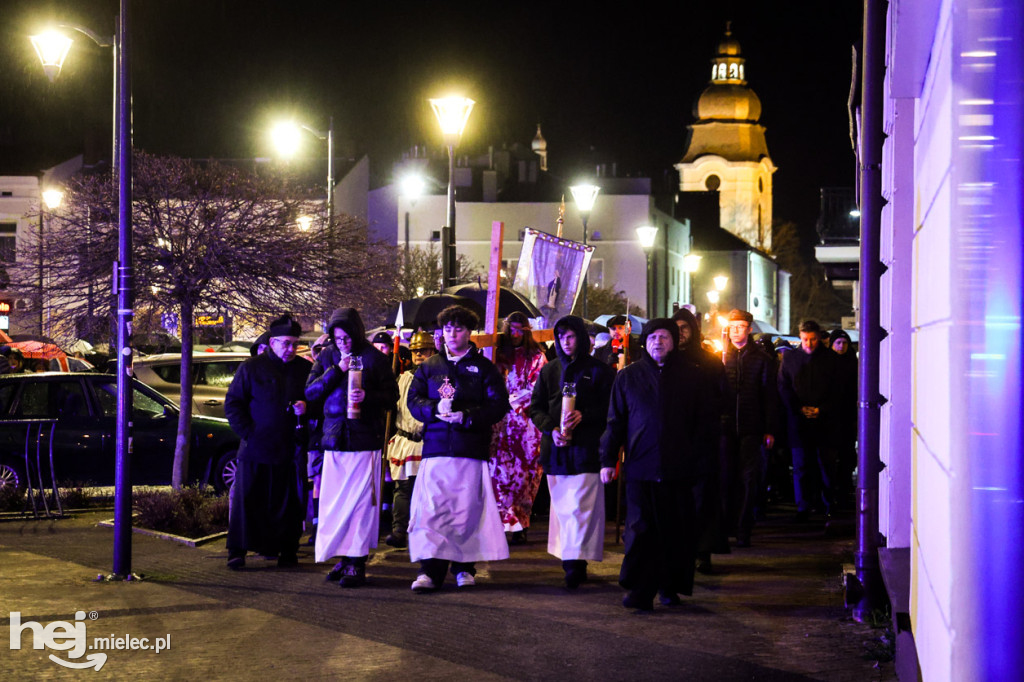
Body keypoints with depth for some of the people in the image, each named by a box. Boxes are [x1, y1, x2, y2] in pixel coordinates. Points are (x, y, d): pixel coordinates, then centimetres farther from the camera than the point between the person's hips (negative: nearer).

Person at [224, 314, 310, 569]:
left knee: (289, 502, 5)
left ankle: (287, 551, 14)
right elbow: (232, 404, 3)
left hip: (289, 450, 2)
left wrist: (305, 407, -7)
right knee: (245, 500, -1)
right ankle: (237, 551, 6)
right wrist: (248, 432, -7)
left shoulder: (305, 369, 8)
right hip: (255, 448, -2)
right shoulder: (251, 368, 2)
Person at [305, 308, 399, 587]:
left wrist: (368, 396, -18)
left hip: (365, 439, -4)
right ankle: (343, 556, 13)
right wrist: (336, 371, -9)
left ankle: (357, 562, -3)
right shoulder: (327, 357, 11)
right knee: (334, 501, 4)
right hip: (334, 439, 4)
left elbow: (392, 396, 1)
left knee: (361, 502, -5)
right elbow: (310, 391, 3)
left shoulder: (375, 358, 1)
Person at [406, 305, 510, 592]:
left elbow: (499, 404, 1)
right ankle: (431, 570, -8)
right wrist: (435, 409, -11)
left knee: (467, 509, -1)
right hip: (436, 446, 1)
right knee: (431, 508, -7)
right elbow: (414, 400, 9)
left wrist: (467, 416, -13)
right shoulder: (429, 367, 16)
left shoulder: (483, 368, 9)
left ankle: (464, 567, 11)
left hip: (471, 449, -1)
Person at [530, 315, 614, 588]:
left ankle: (575, 562, -18)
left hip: (585, 449, -5)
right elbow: (536, 408, 12)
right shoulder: (549, 371, 16)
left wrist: (583, 417, -15)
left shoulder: (599, 371, 4)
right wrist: (552, 428, -5)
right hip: (555, 450, 5)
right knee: (561, 506, 5)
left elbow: (610, 410, 0)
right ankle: (573, 562, 11)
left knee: (580, 507, -13)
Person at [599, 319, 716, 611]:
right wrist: (608, 460, 6)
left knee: (678, 530, 5)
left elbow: (705, 421, 9)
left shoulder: (692, 376, 8)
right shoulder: (628, 377, 10)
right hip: (640, 466, 0)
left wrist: (700, 459, 0)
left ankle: (671, 586, 18)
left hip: (679, 467, 0)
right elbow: (615, 421, 11)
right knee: (640, 529, -5)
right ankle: (640, 591, -5)